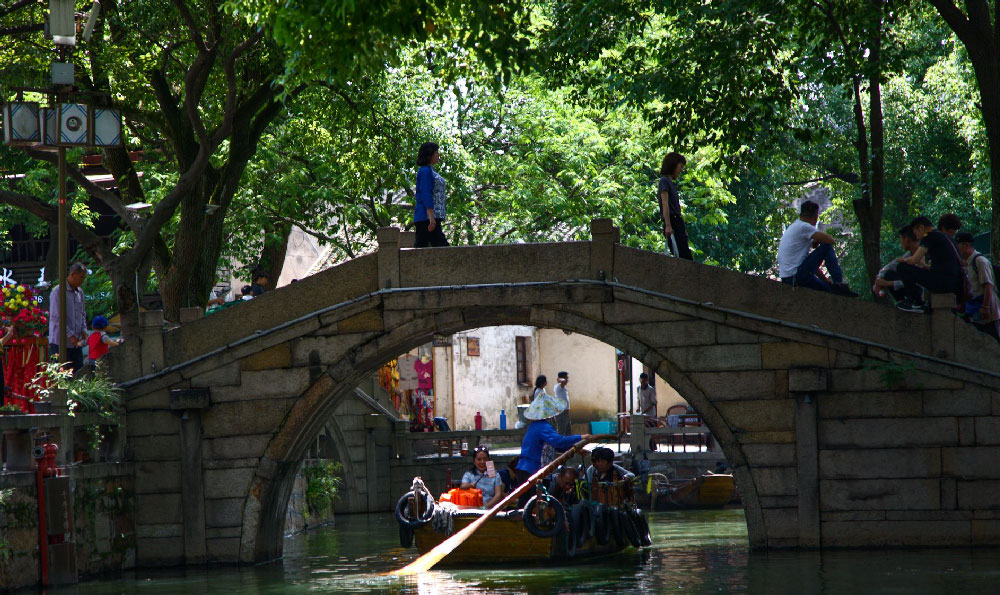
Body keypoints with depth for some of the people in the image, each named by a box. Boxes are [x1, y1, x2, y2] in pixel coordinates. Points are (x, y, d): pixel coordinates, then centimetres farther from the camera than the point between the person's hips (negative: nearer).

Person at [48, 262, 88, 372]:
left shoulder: (79, 293, 14)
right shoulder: (58, 291, -10)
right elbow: (56, 317, -15)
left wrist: (83, 330, 5)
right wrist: (70, 335, -18)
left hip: (76, 343, 7)